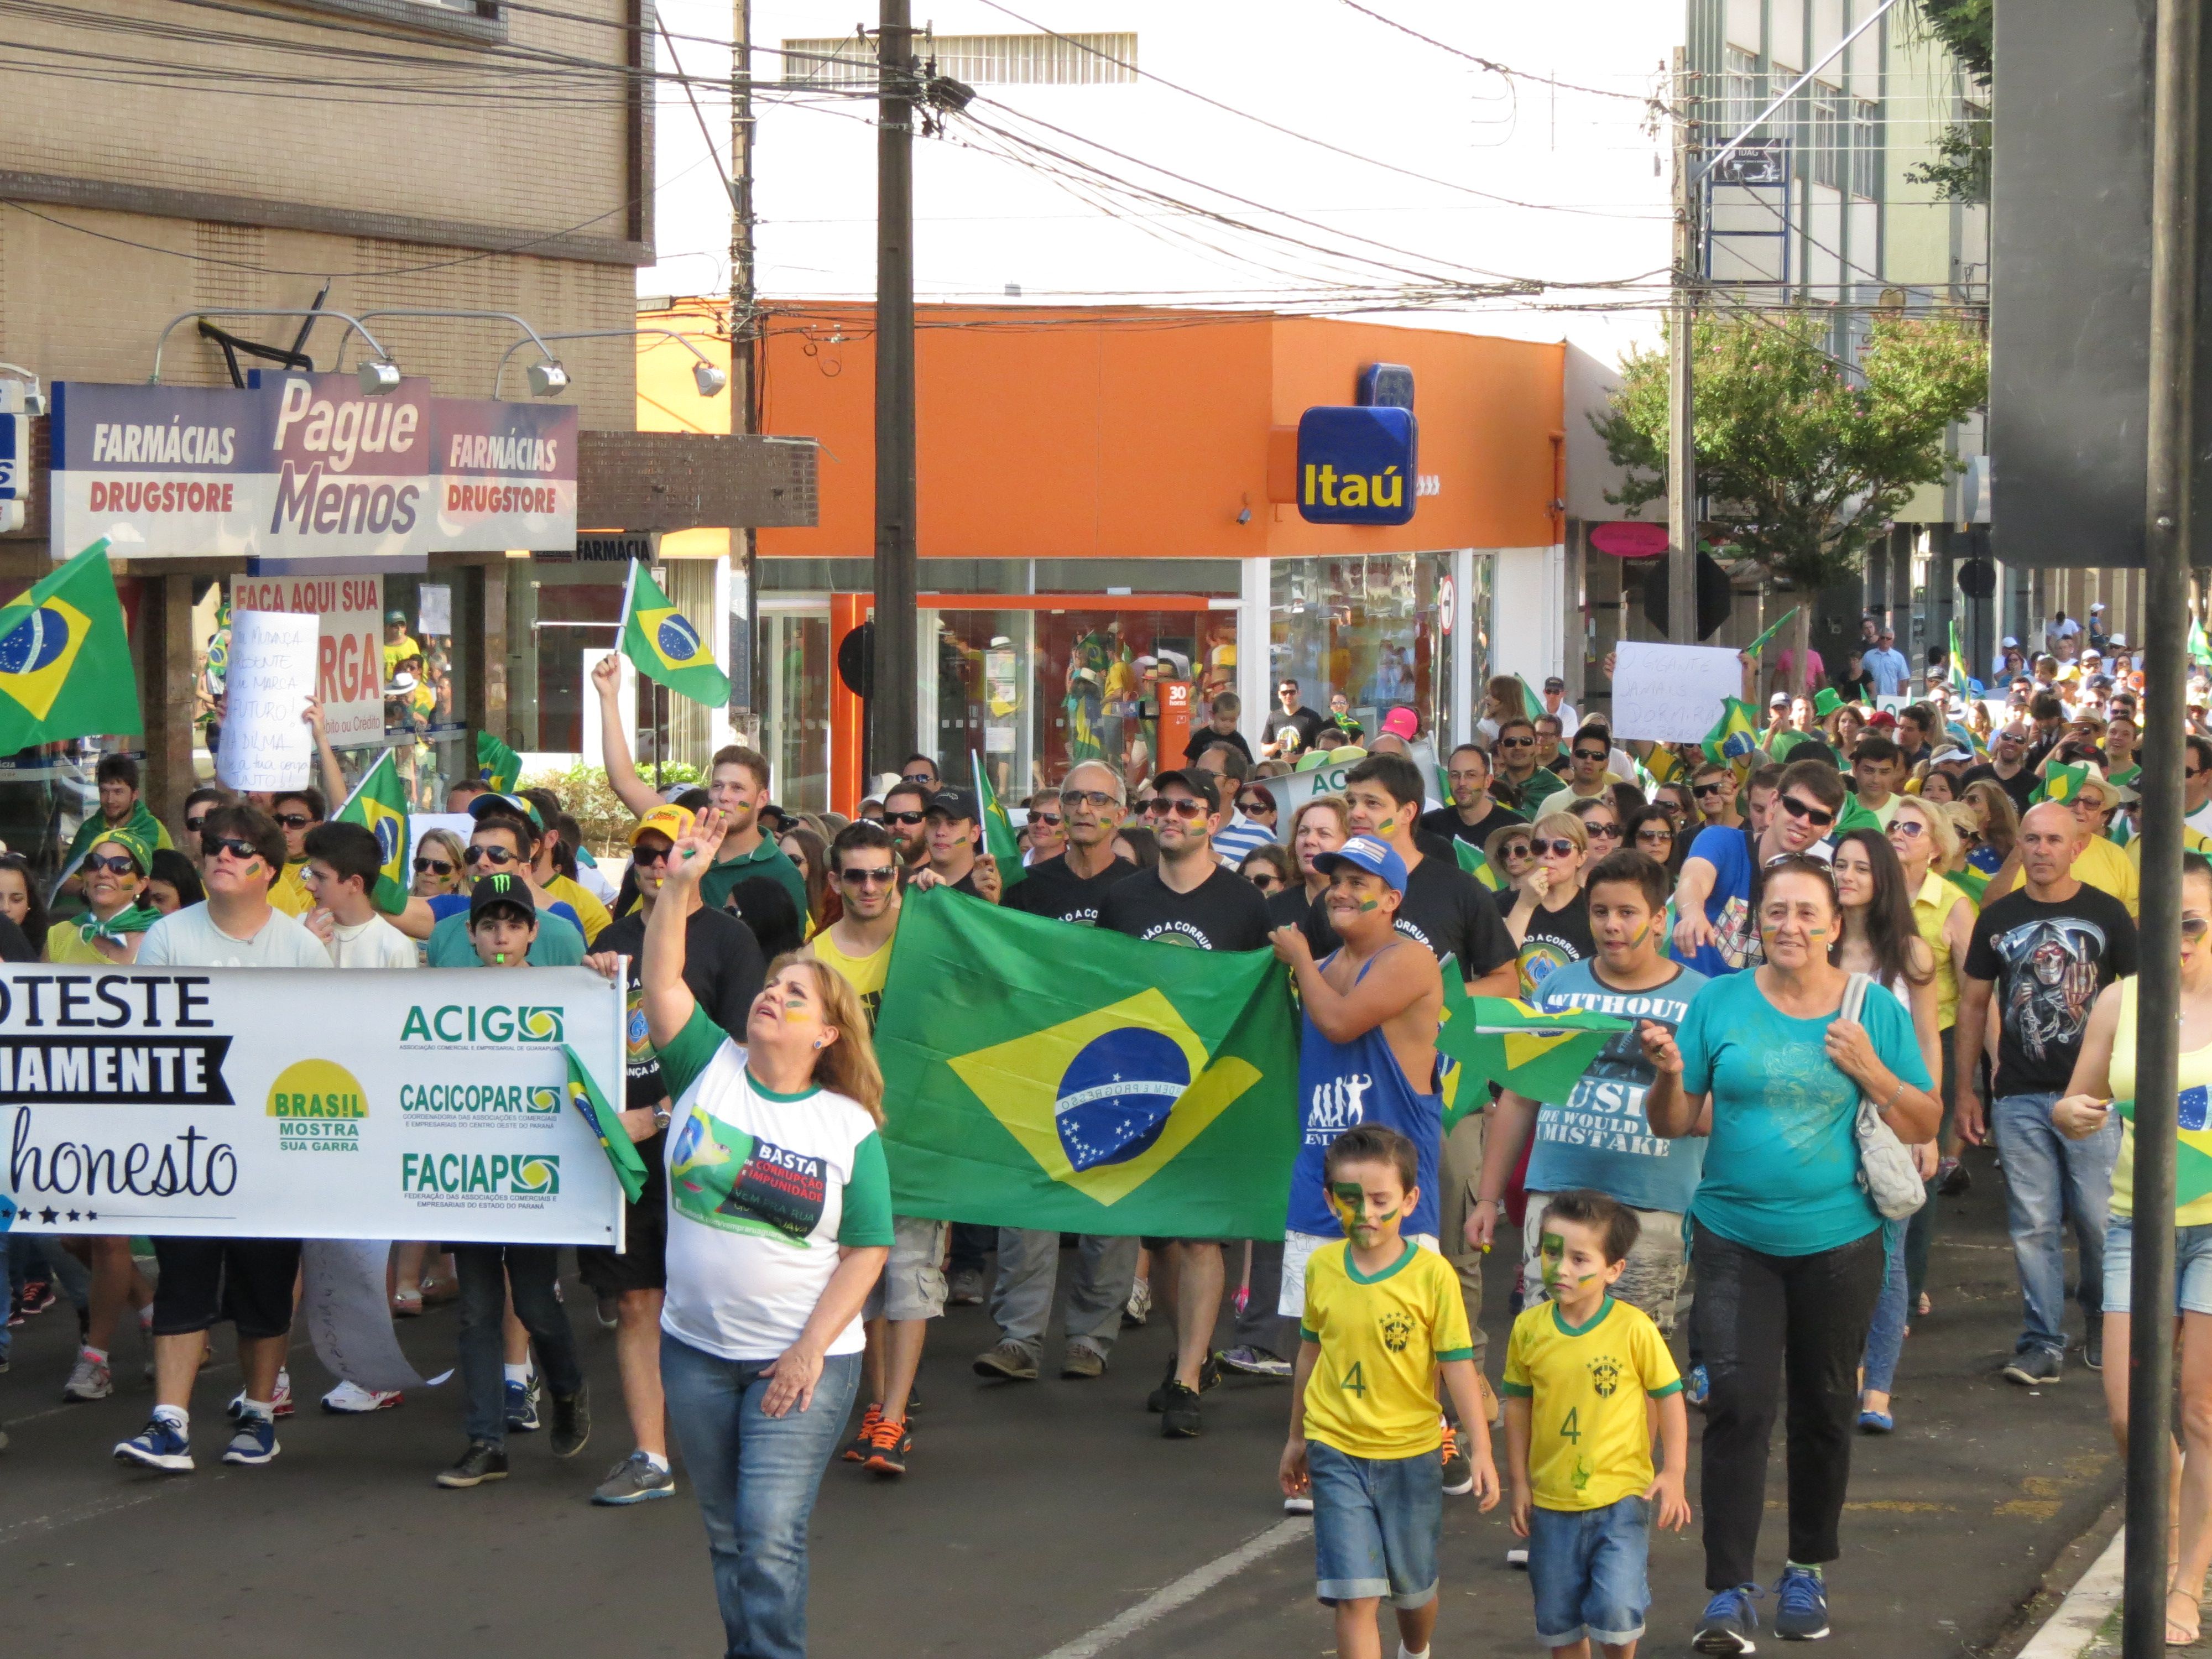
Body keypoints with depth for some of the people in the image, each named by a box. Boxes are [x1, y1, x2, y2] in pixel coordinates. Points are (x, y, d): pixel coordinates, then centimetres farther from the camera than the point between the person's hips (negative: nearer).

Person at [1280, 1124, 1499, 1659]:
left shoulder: (1431, 1274, -12)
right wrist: (1296, 1438, 19)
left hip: (1410, 1453, -1)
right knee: (1355, 1596, -8)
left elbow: (1457, 1365, -9)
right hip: (1336, 1453, 1)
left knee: (1414, 1585, 17)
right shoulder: (1322, 1267, -3)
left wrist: (1481, 1450, -13)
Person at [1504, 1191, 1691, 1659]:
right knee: (1558, 1616, 10)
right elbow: (1518, 1405, 7)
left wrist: (1674, 1473, -6)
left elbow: (1669, 1397, -2)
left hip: (1621, 1497, -3)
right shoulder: (1529, 1329, -3)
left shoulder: (1634, 1328, -11)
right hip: (1552, 1501, 3)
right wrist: (1518, 1482, 8)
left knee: (1617, 1607, -12)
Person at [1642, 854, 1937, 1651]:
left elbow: (1925, 1125, 2)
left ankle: (1807, 1570, 28)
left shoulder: (1876, 1010, 1)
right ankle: (1728, 1593, -10)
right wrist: (1669, 1074, -18)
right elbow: (1673, 1123, 3)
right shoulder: (1719, 1003, 0)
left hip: (1838, 1239, 1)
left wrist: (1869, 1070, -13)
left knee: (1823, 1408, 11)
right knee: (1738, 1404, -11)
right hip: (1735, 1237, -1)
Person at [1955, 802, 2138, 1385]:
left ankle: (2103, 1321, 23)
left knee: (2099, 1218, 0)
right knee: (2033, 1224, 2)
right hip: (2020, 1097, 2)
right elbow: (1973, 1002, 12)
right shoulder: (1998, 918, 7)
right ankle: (2043, 1344, 7)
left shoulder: (2106, 914, 1)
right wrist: (1964, 1089, 8)